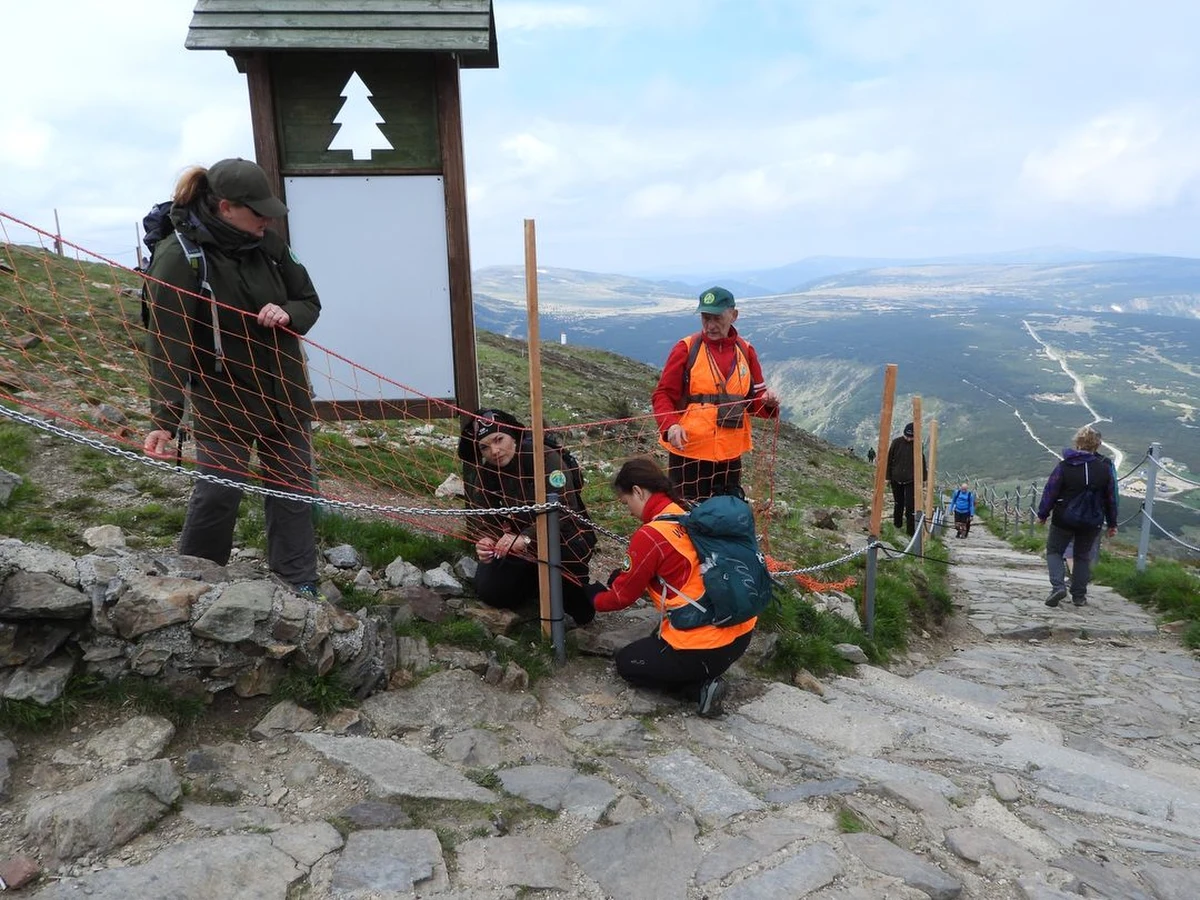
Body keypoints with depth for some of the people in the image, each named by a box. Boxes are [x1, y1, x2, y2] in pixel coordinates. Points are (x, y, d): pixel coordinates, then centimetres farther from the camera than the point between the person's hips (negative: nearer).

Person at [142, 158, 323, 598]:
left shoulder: (268, 244, -1)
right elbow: (168, 345, -21)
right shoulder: (180, 256, -17)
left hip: (285, 393, 5)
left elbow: (310, 301, 9)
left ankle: (298, 585, 22)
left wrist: (287, 314, -15)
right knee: (219, 491, 3)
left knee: (293, 489, 9)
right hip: (224, 401, -5)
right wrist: (164, 420, -27)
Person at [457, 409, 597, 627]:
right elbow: (483, 519, -12)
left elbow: (564, 510, -35)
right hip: (518, 550, 5)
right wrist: (485, 541, -36)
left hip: (566, 540, -5)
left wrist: (526, 538, -47)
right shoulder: (481, 473, -8)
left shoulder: (544, 458, -27)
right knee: (489, 592, -9)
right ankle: (541, 580, 19)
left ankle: (576, 602, -7)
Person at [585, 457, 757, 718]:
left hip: (706, 649, -8)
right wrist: (622, 576, 20)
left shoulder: (650, 535, -17)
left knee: (626, 662, 17)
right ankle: (705, 677, 11)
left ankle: (700, 688, 2)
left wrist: (595, 598, 20)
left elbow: (623, 595, -1)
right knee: (660, 639, 33)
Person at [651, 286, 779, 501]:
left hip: (730, 455, 4)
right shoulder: (686, 348, -6)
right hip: (689, 453, -4)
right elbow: (663, 395, -5)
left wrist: (768, 403, -11)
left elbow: (755, 399, 12)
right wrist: (670, 425, -24)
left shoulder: (746, 350, 5)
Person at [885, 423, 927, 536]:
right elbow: (889, 460, 2)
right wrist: (888, 476, 2)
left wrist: (922, 478, -1)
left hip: (911, 480, -1)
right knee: (898, 504, 14)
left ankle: (911, 530, -3)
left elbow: (922, 462, 3)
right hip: (896, 479, 1)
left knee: (910, 506, -7)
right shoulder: (896, 442, -3)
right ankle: (897, 524, 31)